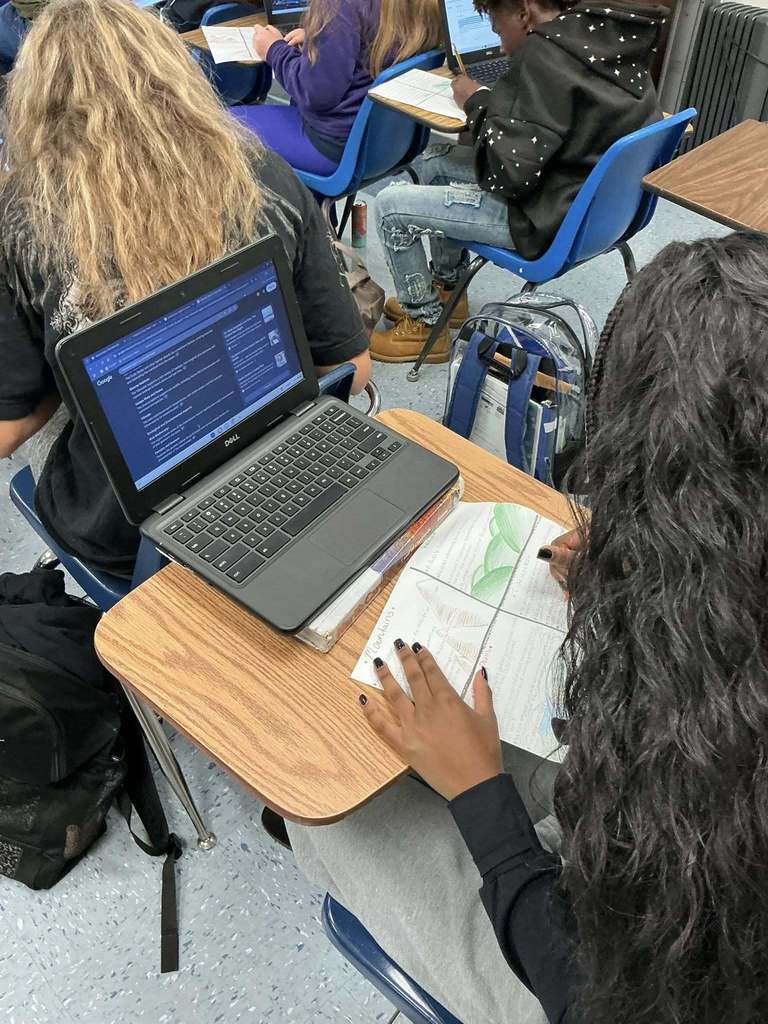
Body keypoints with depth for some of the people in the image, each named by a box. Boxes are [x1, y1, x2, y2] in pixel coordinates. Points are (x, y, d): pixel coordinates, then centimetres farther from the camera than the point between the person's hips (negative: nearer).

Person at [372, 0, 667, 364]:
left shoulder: (547, 57, -24)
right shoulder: (612, 37, 3)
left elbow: (508, 171, -26)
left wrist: (478, 102, -10)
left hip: (547, 220, -9)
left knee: (390, 205, -3)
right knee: (434, 161, 20)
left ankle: (425, 323, 13)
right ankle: (447, 291, 31)